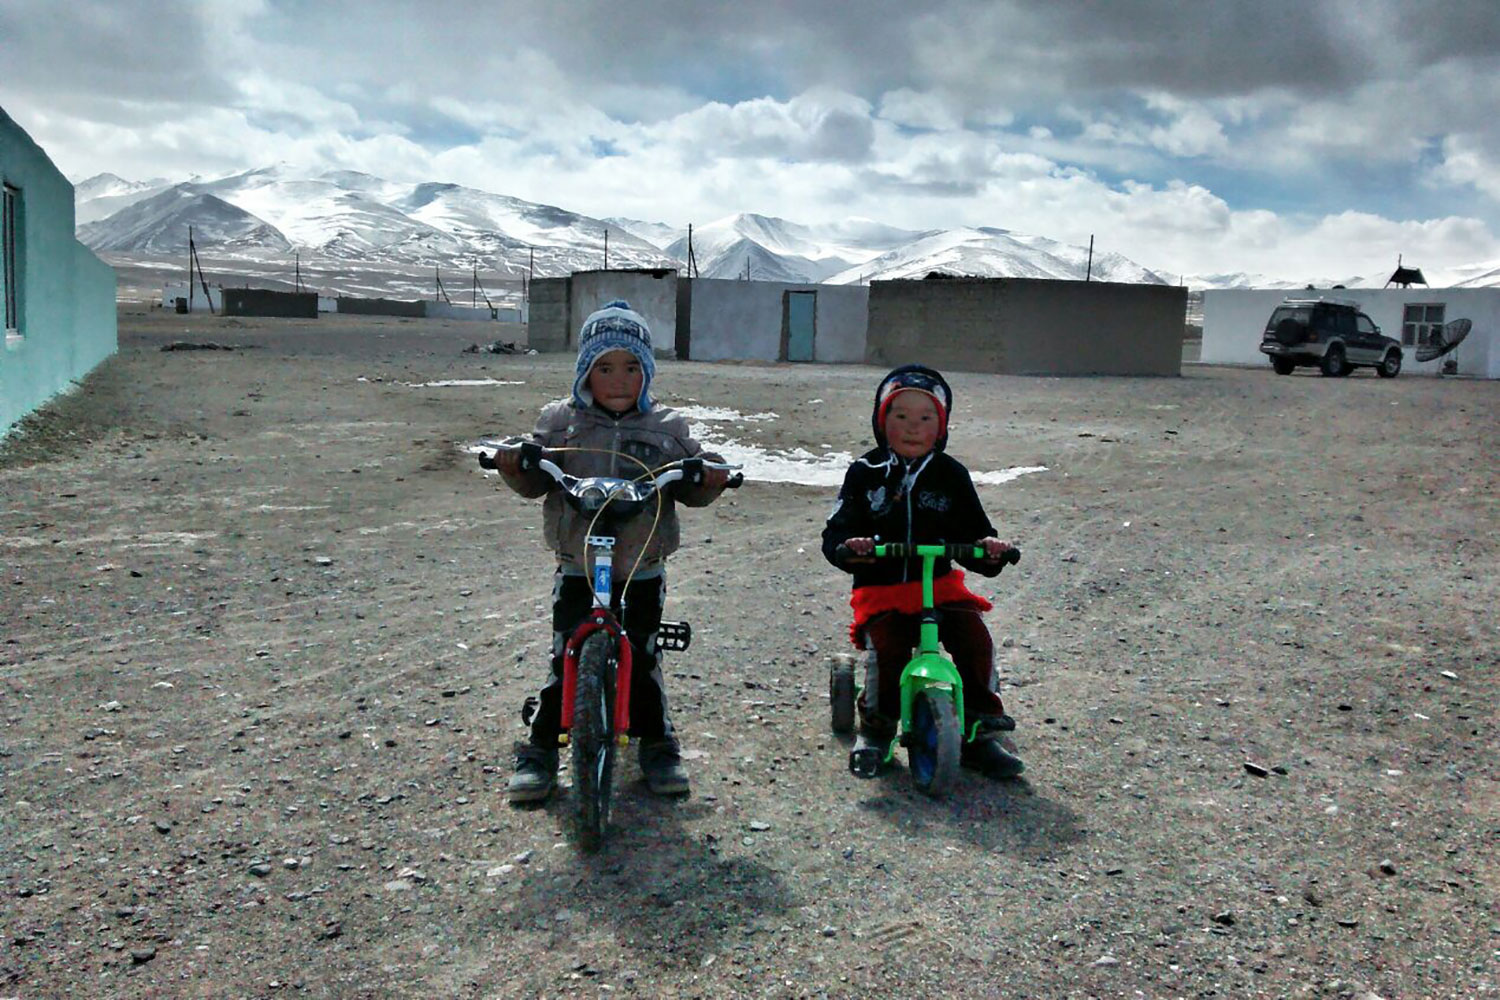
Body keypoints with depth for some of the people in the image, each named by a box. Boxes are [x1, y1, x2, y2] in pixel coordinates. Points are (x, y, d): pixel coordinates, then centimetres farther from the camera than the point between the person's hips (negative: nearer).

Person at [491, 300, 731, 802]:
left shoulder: (666, 428, 4)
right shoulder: (561, 422, 3)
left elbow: (690, 486, 4)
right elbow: (535, 479, 1)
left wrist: (710, 476, -17)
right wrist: (515, 463, -20)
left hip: (642, 571, 0)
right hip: (577, 568, 0)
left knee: (642, 658, 5)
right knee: (564, 659, 0)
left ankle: (658, 746, 23)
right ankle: (539, 749, 15)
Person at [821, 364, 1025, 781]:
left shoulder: (950, 475, 7)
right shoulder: (865, 473, 2)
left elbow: (971, 533, 7)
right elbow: (835, 533, -4)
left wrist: (988, 550, -16)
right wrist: (849, 546, -27)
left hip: (939, 583, 2)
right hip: (880, 589, -2)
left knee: (975, 640, -19)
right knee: (885, 648, -25)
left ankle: (980, 733, 1)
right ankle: (875, 728, 3)